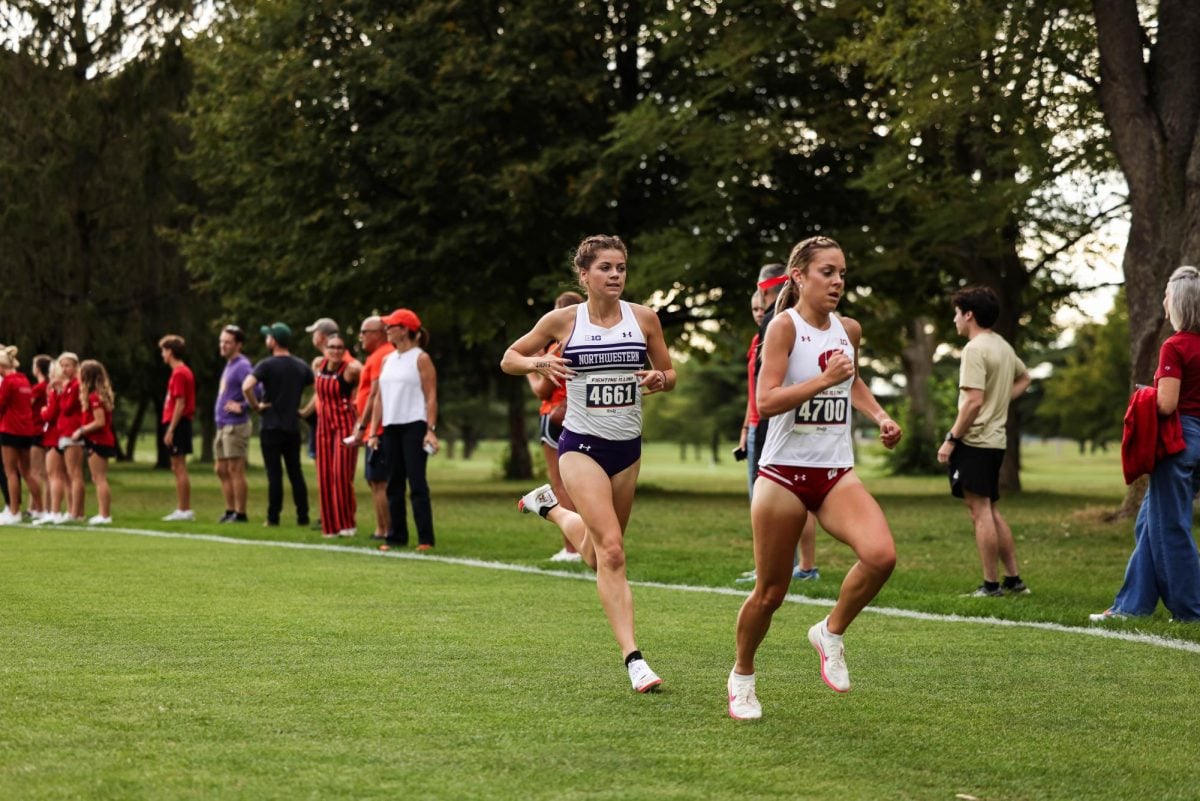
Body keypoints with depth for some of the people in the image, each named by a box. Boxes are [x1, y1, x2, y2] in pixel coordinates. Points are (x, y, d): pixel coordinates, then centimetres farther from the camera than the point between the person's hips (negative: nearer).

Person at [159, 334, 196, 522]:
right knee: (177, 468, 12)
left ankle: (184, 510, -7)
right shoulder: (184, 371, 16)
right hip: (182, 424, 10)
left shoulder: (179, 373, -14)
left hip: (177, 424, -10)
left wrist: (171, 430, -19)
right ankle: (182, 509, 14)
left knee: (179, 467, -8)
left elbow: (180, 404, -18)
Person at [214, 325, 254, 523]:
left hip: (236, 426, -10)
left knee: (235, 470, -7)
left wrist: (242, 407, -18)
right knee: (221, 470, 12)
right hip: (222, 425, 10)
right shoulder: (228, 365, 17)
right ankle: (230, 511, 18)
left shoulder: (242, 366, -13)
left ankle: (240, 513, -4)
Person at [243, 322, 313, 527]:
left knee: (274, 474, -3)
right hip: (294, 427, 5)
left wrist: (256, 406, -10)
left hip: (271, 427, -5)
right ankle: (302, 516, 6)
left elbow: (246, 387, -24)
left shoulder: (267, 365, -9)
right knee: (296, 473, 8)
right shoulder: (301, 366, 8)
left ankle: (273, 518, -2)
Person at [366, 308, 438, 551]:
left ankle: (425, 538, -8)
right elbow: (378, 397, 16)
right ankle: (397, 536, 12)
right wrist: (373, 431, 10)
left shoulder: (420, 359, -3)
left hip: (414, 426, -7)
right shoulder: (387, 360, 16)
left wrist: (431, 430, -16)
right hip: (391, 428, 7)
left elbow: (431, 397, -7)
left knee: (417, 483, -9)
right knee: (394, 484, 7)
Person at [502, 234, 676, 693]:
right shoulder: (564, 320, -4)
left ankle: (551, 507, 47)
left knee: (596, 555, 16)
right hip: (582, 445, -4)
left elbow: (670, 375, 11)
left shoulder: (644, 318, 1)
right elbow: (509, 359, 7)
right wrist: (538, 363, -14)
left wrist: (659, 379, -12)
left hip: (627, 448, 4)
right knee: (611, 550, -18)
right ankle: (633, 659, -17)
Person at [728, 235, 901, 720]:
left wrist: (879, 416, 17)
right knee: (771, 592, 4)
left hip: (836, 473, 4)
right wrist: (824, 379, -27)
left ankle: (831, 633, 2)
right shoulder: (785, 326, -9)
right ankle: (742, 676, 29)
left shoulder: (849, 330, 9)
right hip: (784, 472, -4)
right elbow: (766, 401, -20)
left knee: (881, 555, -22)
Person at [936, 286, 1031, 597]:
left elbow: (974, 400, -22)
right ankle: (1014, 579, 18)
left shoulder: (975, 349, -15)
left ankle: (991, 584, -3)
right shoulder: (1003, 346, 13)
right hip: (996, 439, 9)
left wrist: (951, 439, -17)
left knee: (980, 510, -5)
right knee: (990, 510, 16)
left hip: (975, 440, -9)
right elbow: (1023, 378, 32)